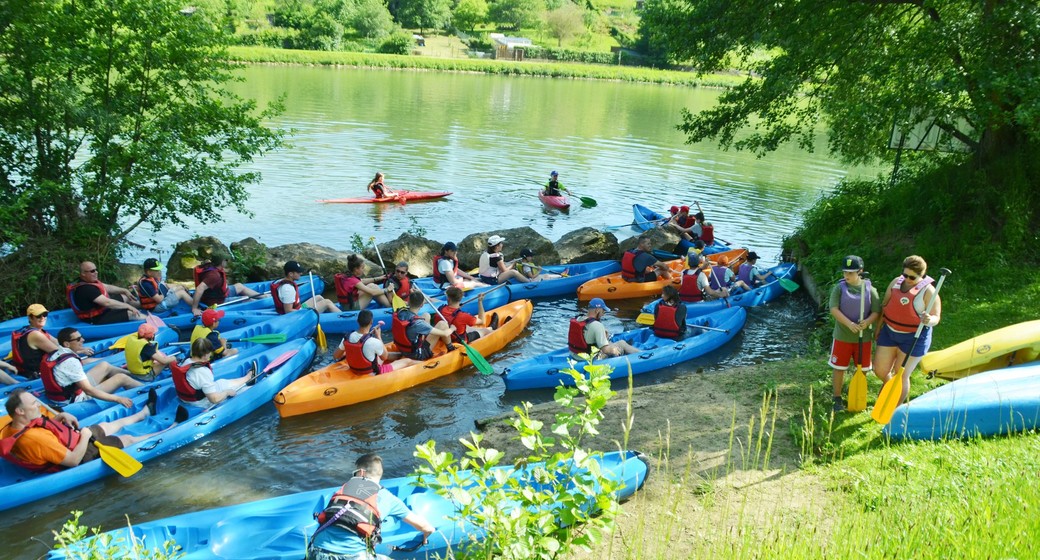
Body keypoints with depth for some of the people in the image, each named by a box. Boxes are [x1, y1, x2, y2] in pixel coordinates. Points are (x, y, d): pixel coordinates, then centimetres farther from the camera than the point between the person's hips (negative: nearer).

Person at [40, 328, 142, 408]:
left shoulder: (57, 353, -3)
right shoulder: (71, 361, -28)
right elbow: (89, 391, -29)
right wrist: (118, 399, -27)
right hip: (77, 399, -9)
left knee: (104, 366, 18)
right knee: (121, 378, -1)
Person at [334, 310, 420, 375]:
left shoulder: (347, 338, -14)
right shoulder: (374, 342, -31)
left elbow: (336, 356, 1)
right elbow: (385, 356, -10)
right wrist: (379, 336, -4)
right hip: (374, 375, -6)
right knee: (408, 361, 11)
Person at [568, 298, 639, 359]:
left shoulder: (576, 320, -3)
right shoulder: (597, 325, -26)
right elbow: (606, 350, -26)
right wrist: (613, 350, -4)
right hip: (593, 359, -8)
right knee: (622, 343, 7)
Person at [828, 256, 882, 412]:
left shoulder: (870, 289, -4)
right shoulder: (839, 288, -7)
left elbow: (876, 311, -3)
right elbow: (833, 309, -14)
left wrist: (868, 321, -25)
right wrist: (849, 324, -26)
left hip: (864, 337, 1)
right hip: (842, 336, -1)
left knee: (862, 369, 11)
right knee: (839, 368, 6)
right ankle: (838, 399, 19)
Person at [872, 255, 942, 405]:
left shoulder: (928, 291, -15)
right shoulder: (896, 282, 0)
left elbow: (936, 317, -17)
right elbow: (884, 305, 11)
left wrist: (929, 320, -41)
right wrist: (878, 328, 15)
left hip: (914, 339, -5)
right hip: (889, 332, 5)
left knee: (902, 376, 2)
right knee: (879, 370, 9)